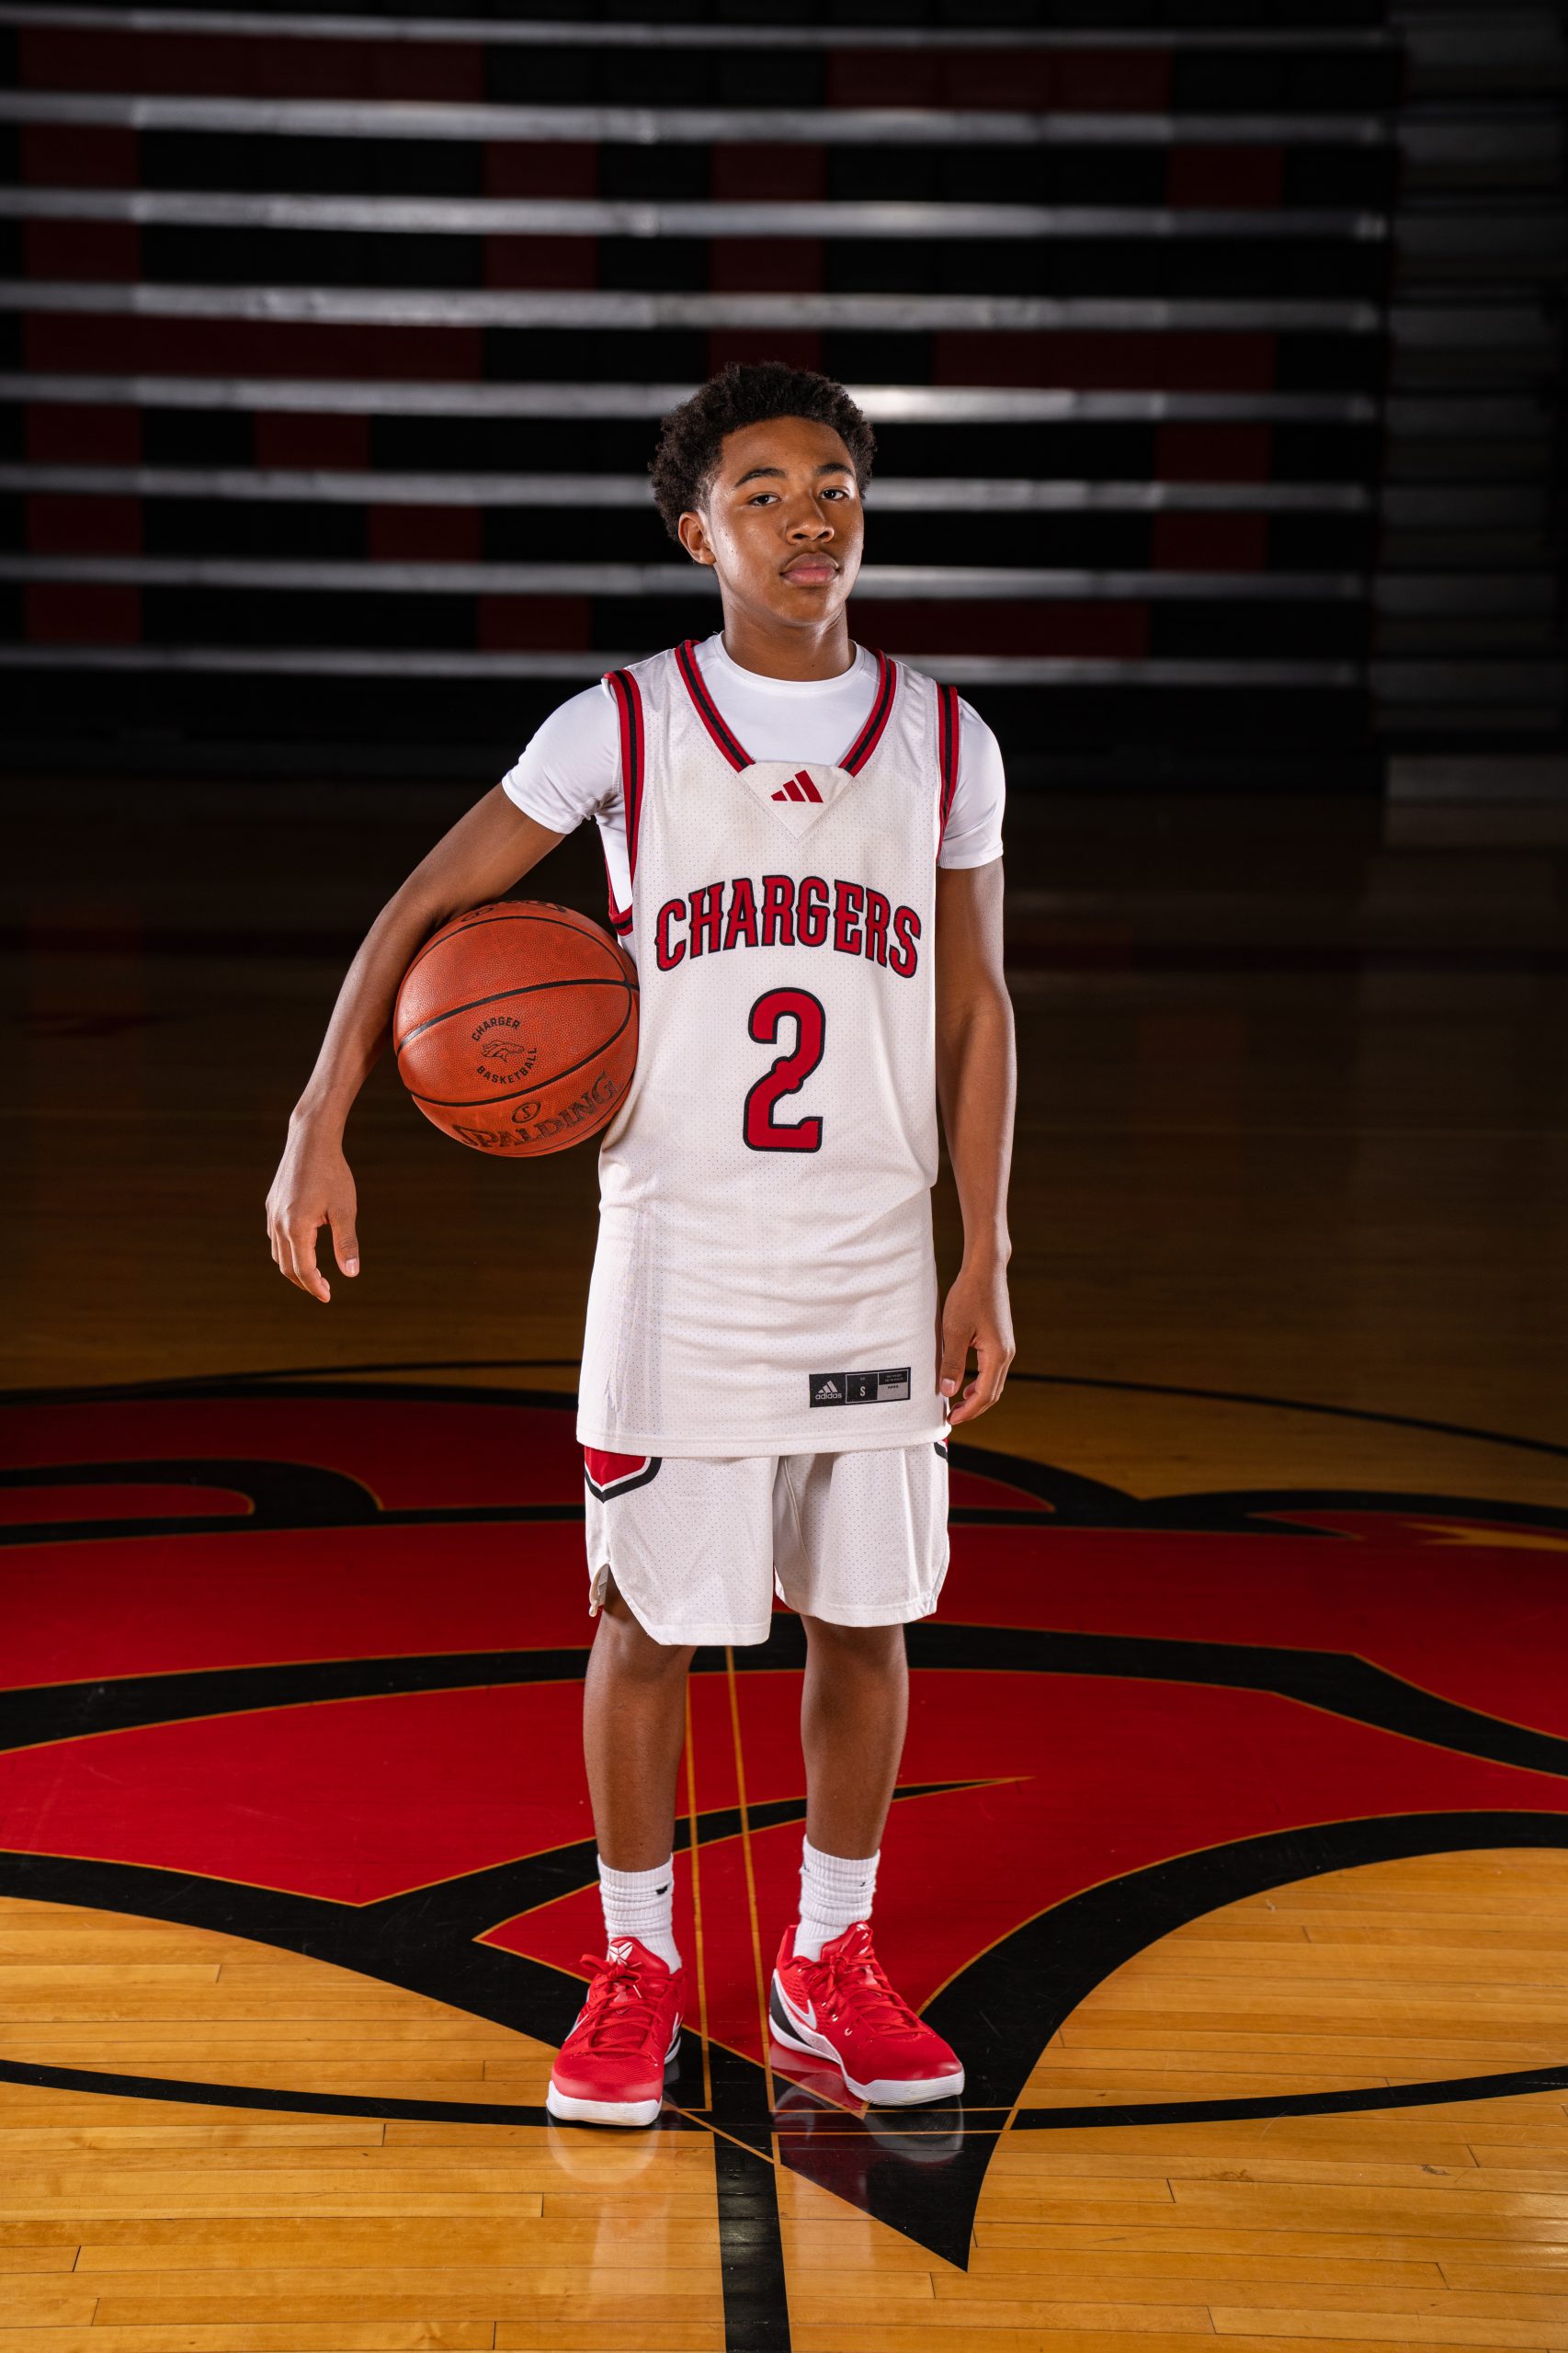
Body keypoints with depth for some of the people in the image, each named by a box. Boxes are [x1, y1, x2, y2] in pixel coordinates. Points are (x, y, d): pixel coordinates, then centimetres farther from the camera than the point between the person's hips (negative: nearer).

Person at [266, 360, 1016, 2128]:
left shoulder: (943, 742, 3)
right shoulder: (621, 728, -4)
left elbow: (973, 1007, 8)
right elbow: (424, 909, 1)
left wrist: (985, 1263, 5)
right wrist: (319, 1126, -10)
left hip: (878, 1267, 2)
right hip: (679, 1266, -2)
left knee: (865, 1615, 9)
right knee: (649, 1621, 5)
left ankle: (830, 1964, 27)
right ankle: (637, 1969, 23)